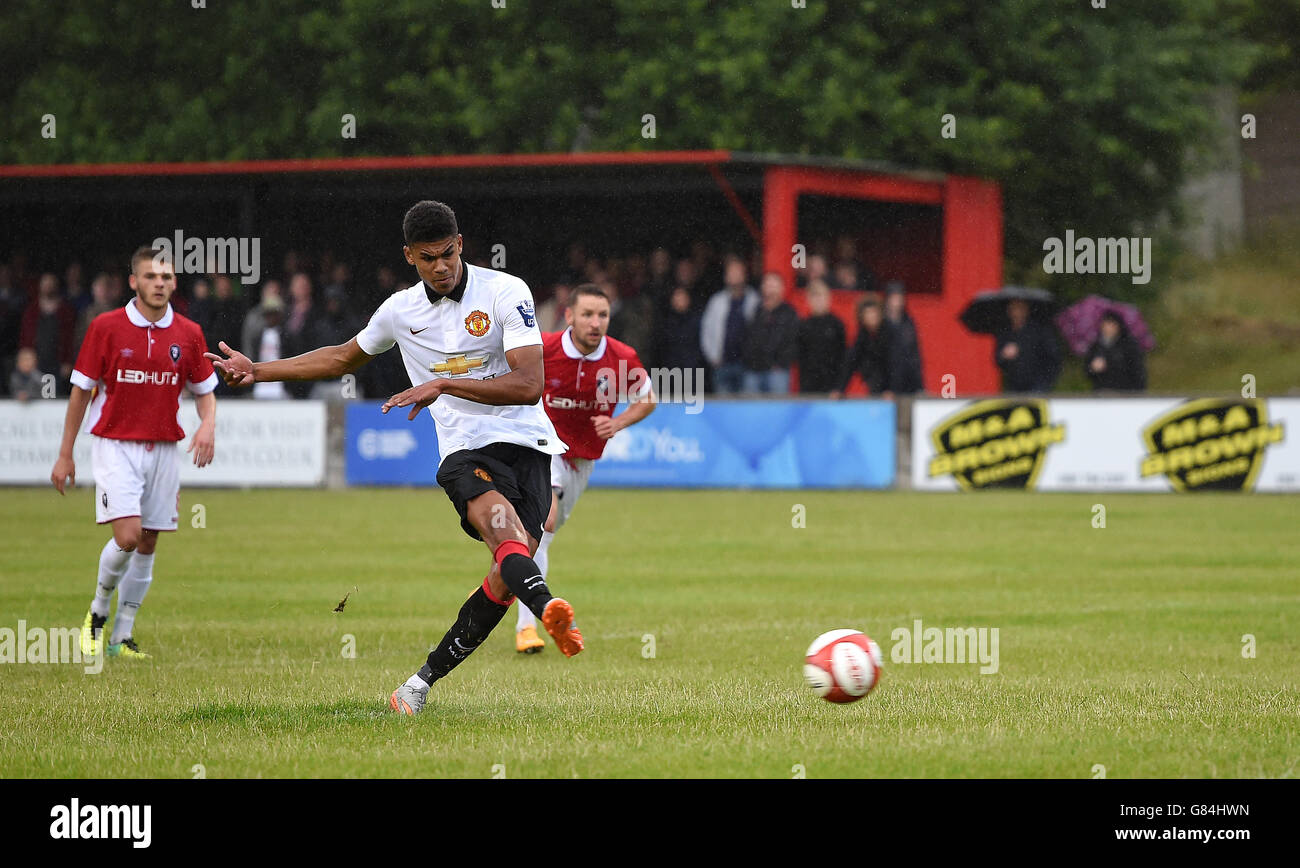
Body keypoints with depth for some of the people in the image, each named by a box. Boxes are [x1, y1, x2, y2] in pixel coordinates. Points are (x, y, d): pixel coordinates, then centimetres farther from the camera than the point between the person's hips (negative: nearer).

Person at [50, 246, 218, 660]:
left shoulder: (189, 334, 2)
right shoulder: (106, 326, -6)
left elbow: (205, 391, 13)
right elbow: (81, 390, 1)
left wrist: (208, 424, -10)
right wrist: (65, 454, 2)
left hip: (164, 450, 3)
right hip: (116, 445, -3)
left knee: (148, 544, 3)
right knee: (127, 536, -17)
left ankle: (122, 636, 13)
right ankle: (98, 611, 7)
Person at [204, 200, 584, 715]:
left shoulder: (506, 292, -3)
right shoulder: (400, 311, 10)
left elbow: (529, 384, -13)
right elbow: (343, 359, 31)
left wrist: (443, 385, -18)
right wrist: (258, 372, 30)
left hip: (526, 445, -1)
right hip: (465, 451, 1)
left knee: (508, 576, -15)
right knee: (502, 523, -32)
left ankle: (426, 678, 1)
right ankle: (551, 610, -63)